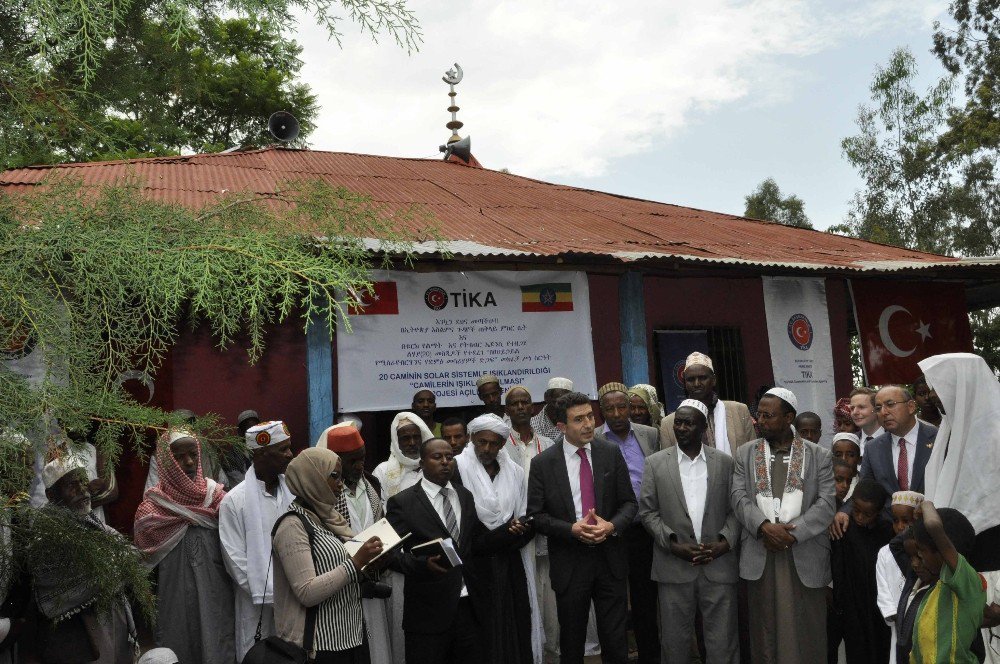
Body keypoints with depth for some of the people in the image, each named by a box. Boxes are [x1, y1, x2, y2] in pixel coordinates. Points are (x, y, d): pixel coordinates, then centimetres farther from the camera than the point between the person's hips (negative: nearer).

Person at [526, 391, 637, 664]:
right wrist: (572, 529, -19)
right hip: (569, 562, -1)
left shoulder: (611, 454, 0)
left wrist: (612, 525, -16)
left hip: (610, 559, 1)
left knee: (616, 641, 8)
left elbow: (629, 502, 4)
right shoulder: (542, 464, -6)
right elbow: (536, 515, -5)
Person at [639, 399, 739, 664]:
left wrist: (725, 542, -9)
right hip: (673, 567, 0)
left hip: (719, 565, 1)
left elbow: (735, 509, 6)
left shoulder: (725, 462, 6)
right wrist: (673, 545, -10)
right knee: (674, 641, 8)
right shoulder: (655, 462, 3)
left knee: (723, 643, 4)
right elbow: (648, 511, 1)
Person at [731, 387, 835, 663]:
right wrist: (764, 527, -17)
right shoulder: (745, 453, 9)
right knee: (765, 627, 8)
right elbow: (739, 497, 0)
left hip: (804, 555, -1)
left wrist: (793, 532, -15)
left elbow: (826, 503, -4)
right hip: (760, 556, 1)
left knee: (806, 630, 5)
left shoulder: (819, 455, 5)